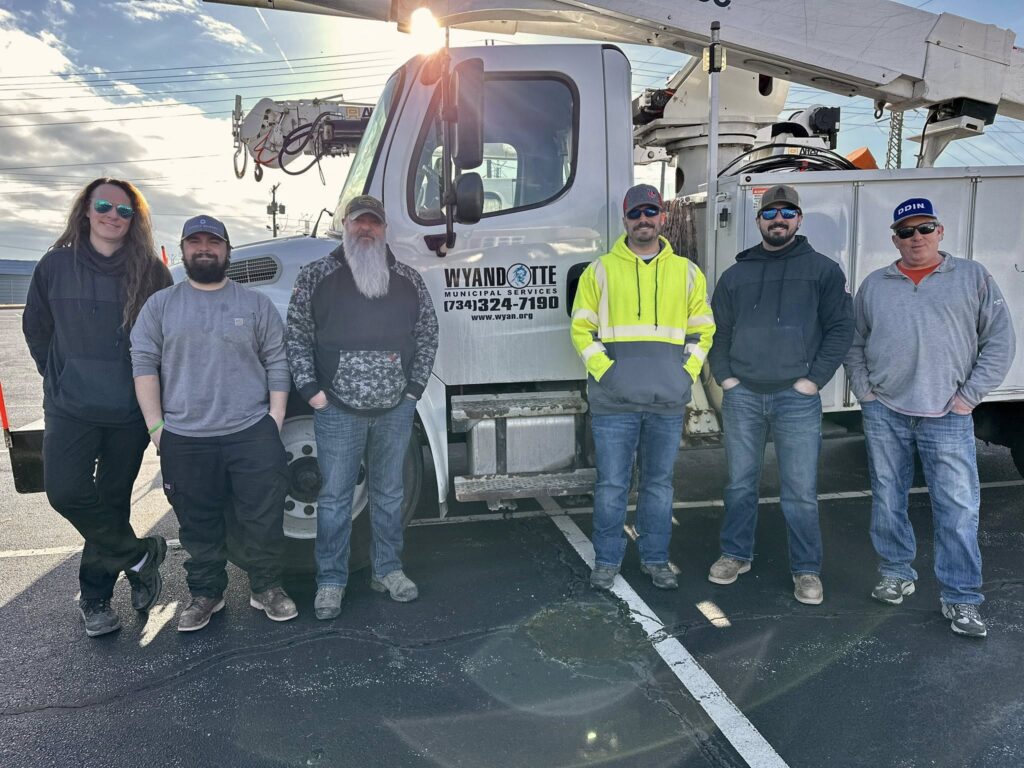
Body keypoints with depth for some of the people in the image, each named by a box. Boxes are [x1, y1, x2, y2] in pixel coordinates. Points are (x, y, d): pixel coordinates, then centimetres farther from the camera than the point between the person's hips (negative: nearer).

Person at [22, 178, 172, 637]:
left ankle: (95, 597, 27)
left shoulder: (151, 270, -3)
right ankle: (139, 554, 9)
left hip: (130, 410, -1)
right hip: (71, 406, 1)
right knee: (66, 490, -14)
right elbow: (36, 328, 13)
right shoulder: (56, 265, 2)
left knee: (113, 499, 9)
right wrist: (60, 379, 11)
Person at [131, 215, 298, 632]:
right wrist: (155, 424, -3)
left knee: (263, 517, 3)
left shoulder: (256, 304, 7)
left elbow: (277, 364, 5)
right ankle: (205, 594, 27)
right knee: (198, 523, 11)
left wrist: (275, 419, -2)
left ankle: (267, 588, 21)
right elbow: (144, 363, 4)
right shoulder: (161, 305, 8)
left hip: (252, 433, -1)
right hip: (185, 440, 1)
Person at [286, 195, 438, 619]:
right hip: (338, 410, -2)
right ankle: (331, 581, 19)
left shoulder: (409, 279, 6)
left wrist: (415, 386, 1)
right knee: (335, 497, 6)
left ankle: (388, 570, 29)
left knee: (389, 493, 14)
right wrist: (311, 390, -7)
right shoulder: (316, 276, 0)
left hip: (396, 409, 2)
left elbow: (428, 333, 9)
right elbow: (297, 335, 0)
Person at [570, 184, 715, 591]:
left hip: (668, 402, 2)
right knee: (611, 485, 3)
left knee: (659, 484, 11)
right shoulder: (600, 271, 5)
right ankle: (607, 560, 18)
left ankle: (655, 559, 25)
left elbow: (703, 330, 15)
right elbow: (581, 328, 4)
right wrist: (602, 369, -9)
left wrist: (688, 372, 1)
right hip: (614, 401, -2)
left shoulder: (687, 272, 11)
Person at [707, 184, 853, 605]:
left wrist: (813, 380, -7)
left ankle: (806, 570, 16)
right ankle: (736, 554, 26)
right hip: (742, 396, 3)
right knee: (740, 482, 11)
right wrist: (725, 377, 2)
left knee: (801, 491, 2)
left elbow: (840, 328, 0)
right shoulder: (735, 274, 12)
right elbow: (718, 331, 13)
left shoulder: (823, 270, 4)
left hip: (797, 397, -2)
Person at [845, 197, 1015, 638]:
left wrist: (969, 396, -4)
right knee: (887, 501, 10)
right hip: (884, 413, 2)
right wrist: (863, 390, 3)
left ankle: (961, 599, 9)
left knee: (958, 509, -2)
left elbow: (1000, 342, 3)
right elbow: (854, 344, 15)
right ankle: (896, 574, 26)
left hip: (947, 417, -2)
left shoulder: (973, 278, 6)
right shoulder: (874, 286, 11)